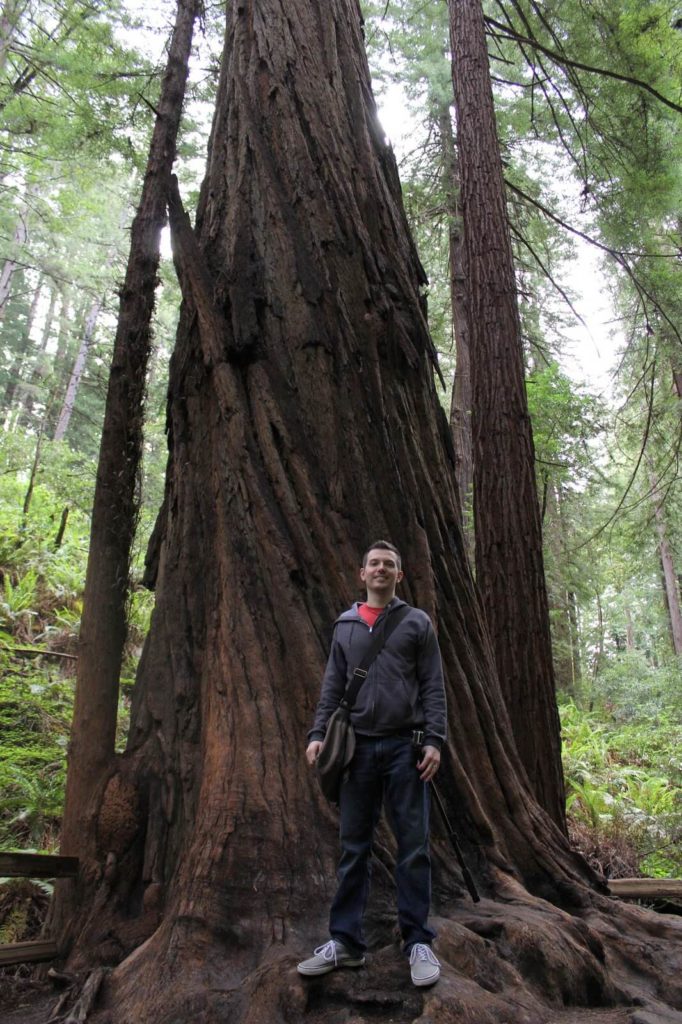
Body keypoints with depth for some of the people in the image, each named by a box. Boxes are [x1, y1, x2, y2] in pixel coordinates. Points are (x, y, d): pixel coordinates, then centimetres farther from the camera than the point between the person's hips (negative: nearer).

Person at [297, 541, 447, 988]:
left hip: (405, 746, -2)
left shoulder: (417, 622, 4)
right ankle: (346, 942, 20)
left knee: (413, 847, 5)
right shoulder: (345, 626, 11)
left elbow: (433, 687, 0)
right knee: (354, 849, 9)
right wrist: (318, 733, 0)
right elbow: (333, 686, 10)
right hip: (358, 746, 2)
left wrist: (434, 739, -9)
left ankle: (419, 942, 18)